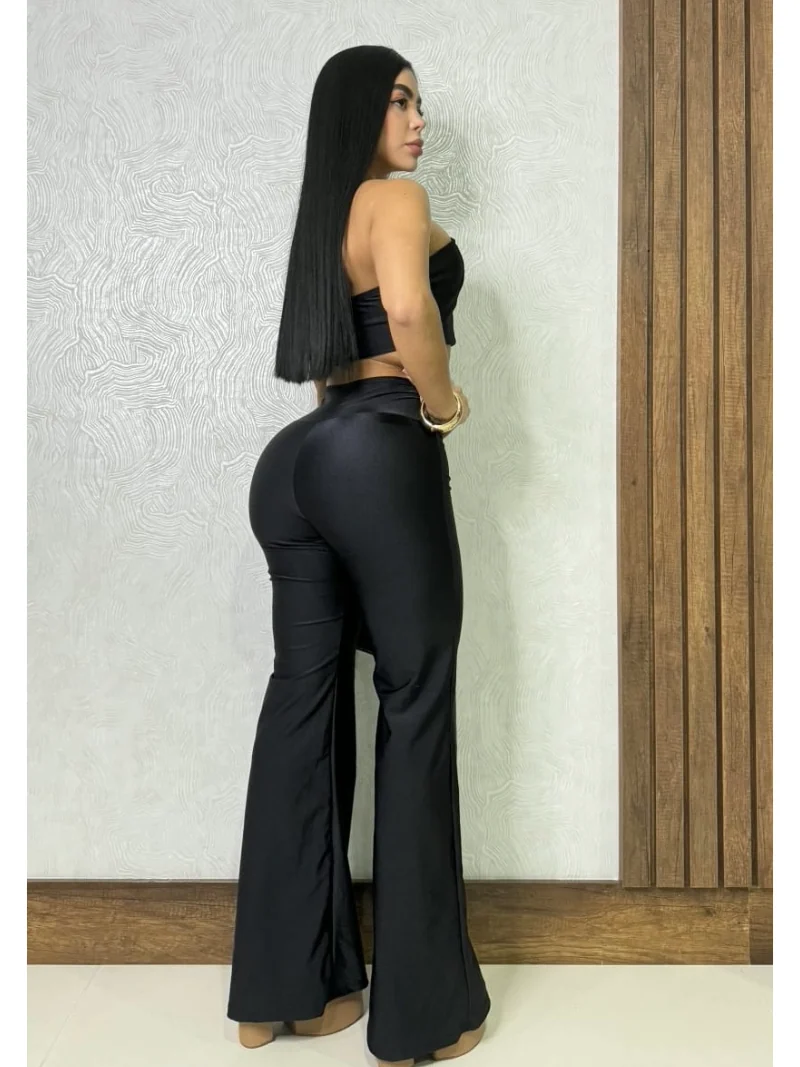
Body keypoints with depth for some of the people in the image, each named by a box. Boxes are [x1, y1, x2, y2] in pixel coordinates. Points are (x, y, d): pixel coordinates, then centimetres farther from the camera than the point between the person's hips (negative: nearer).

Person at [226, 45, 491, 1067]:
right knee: (414, 704, -2)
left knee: (305, 695, 8)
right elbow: (407, 306, -22)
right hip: (379, 456, -8)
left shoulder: (323, 217, 25)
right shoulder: (396, 197, -1)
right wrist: (441, 401, -7)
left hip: (296, 459, 8)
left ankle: (281, 984, 17)